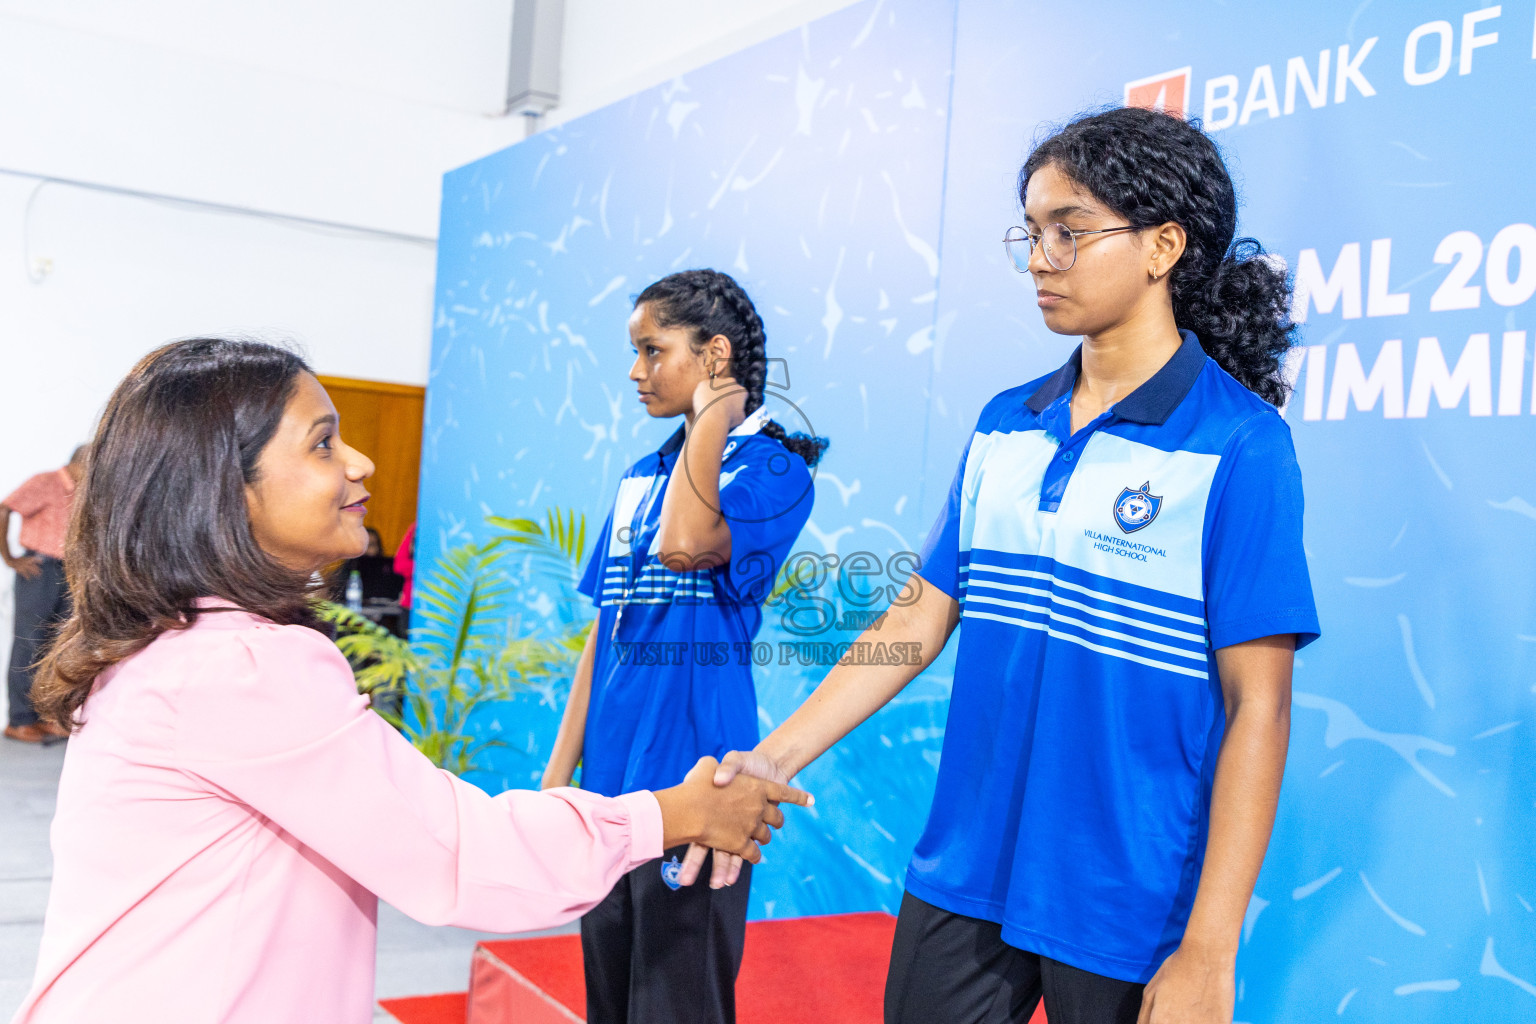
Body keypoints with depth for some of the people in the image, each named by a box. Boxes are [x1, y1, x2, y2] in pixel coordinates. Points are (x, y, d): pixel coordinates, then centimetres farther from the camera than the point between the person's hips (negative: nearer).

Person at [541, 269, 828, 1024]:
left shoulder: (773, 468, -8)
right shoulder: (640, 479, 13)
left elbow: (685, 543, -29)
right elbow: (605, 632, 15)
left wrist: (713, 415, -17)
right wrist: (559, 773, 13)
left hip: (690, 785, -7)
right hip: (611, 788, 7)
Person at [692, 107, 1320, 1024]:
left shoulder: (1239, 444, -11)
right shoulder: (1004, 425, 6)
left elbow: (1257, 709, -13)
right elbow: (920, 617, 7)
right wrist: (776, 758, -1)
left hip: (1128, 916, -5)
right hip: (962, 882, 5)